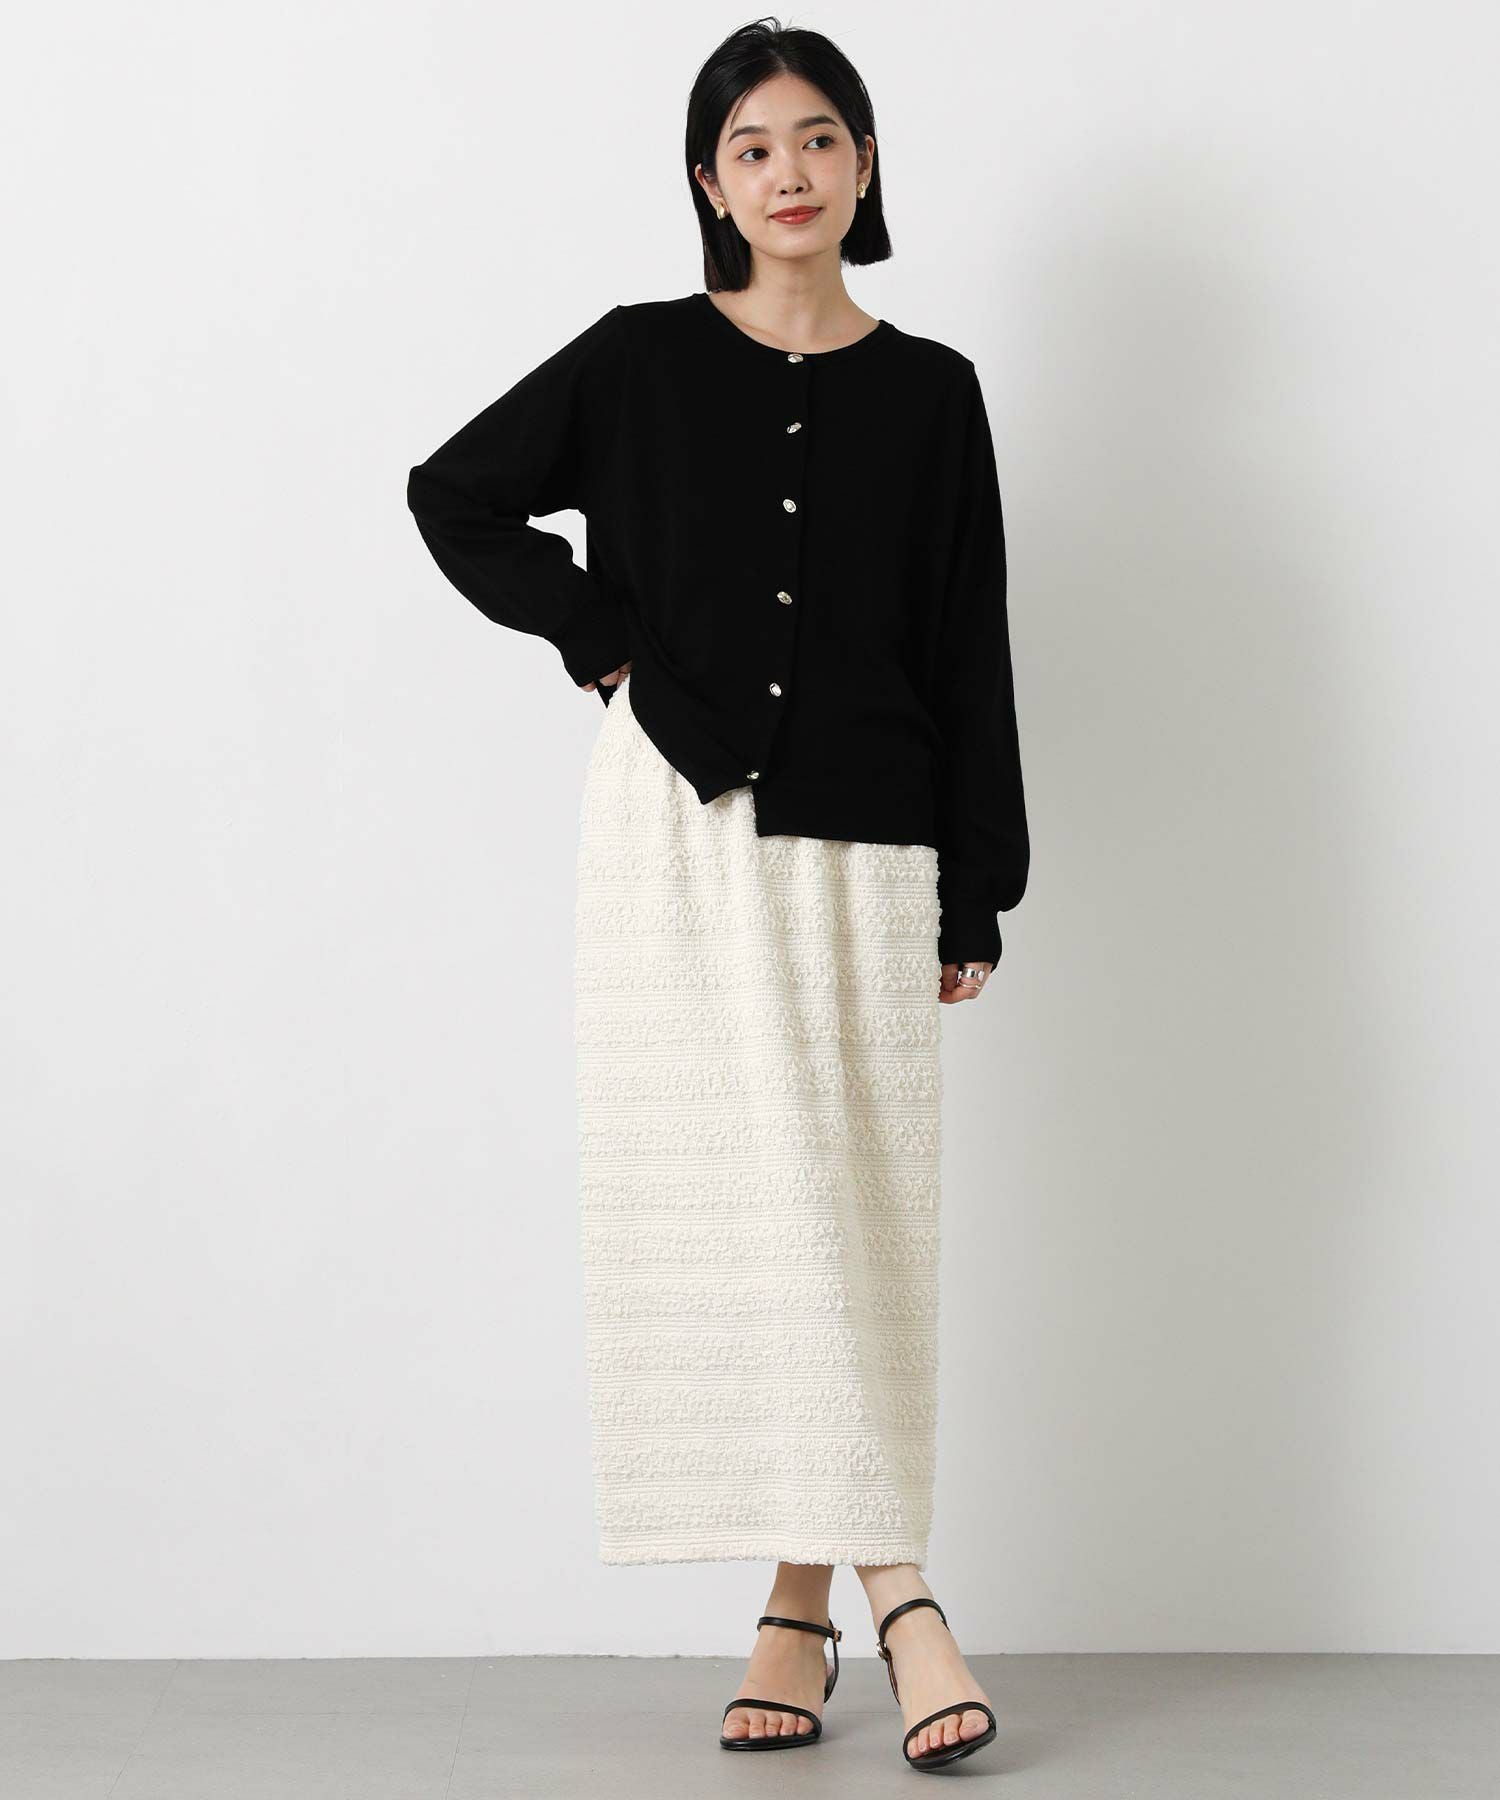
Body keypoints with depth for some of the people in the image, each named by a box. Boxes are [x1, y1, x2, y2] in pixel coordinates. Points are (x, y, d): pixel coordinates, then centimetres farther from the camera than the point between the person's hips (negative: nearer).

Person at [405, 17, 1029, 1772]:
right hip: (678, 825, 0)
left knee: (845, 1204, -2)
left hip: (861, 843, 1)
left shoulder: (929, 394, 7)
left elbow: (969, 652, 7)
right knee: (723, 1197, -3)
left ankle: (802, 1600, 5)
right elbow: (455, 493, 12)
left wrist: (974, 897, 4)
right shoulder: (642, 360, 5)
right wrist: (602, 635, 0)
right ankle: (891, 1588, 4)